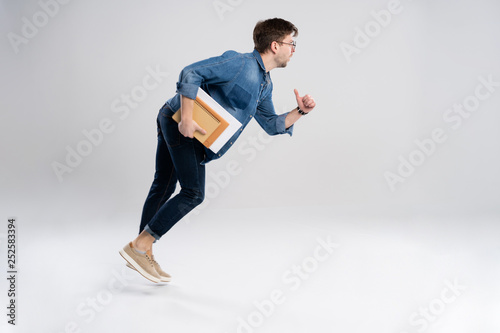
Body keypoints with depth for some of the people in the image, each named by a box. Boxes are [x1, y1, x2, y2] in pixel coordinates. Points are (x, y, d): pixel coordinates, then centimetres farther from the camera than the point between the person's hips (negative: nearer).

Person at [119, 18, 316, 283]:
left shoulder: (265, 85, 14)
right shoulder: (239, 62, -15)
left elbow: (271, 124, 19)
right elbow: (191, 73, -21)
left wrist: (300, 112, 4)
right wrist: (186, 118, -25)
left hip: (191, 133, 10)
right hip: (179, 121, -10)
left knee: (163, 187, 12)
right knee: (193, 192, -14)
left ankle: (141, 253, 20)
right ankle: (139, 246, -8)